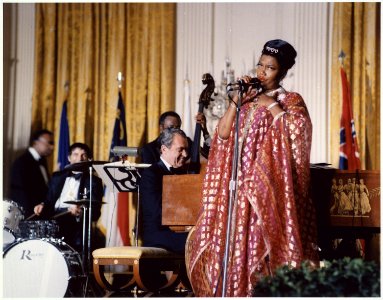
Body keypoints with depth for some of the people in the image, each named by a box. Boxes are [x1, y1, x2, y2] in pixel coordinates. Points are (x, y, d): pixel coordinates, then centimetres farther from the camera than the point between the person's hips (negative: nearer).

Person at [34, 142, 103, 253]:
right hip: (54, 224, 2)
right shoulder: (57, 177, 23)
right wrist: (43, 206, 2)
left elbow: (95, 213, -1)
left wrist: (81, 213, -22)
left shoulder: (93, 181, 8)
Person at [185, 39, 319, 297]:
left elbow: (299, 130, -18)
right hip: (242, 185, 5)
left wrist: (271, 104, -10)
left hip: (269, 186, -5)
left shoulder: (291, 100, 2)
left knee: (265, 242, -10)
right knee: (238, 242, 1)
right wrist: (236, 101, -2)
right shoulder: (248, 98, 16)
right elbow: (223, 134, 7)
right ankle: (238, 291, 4)